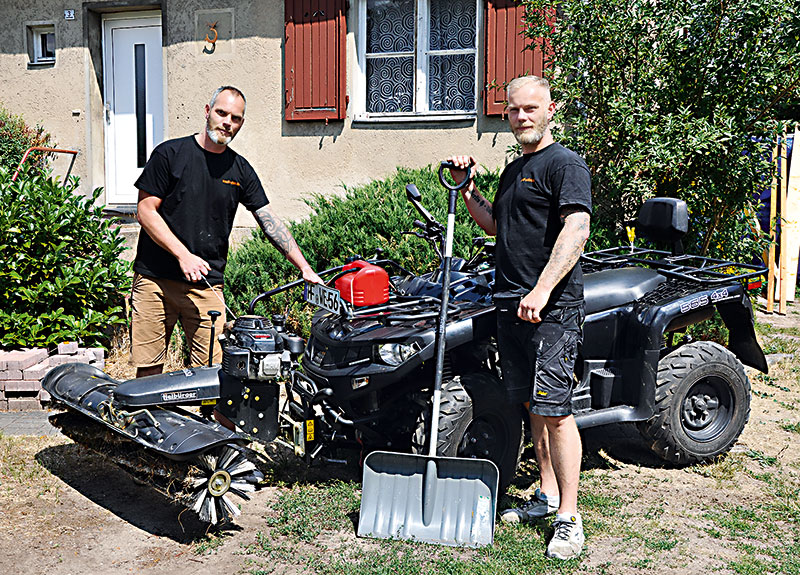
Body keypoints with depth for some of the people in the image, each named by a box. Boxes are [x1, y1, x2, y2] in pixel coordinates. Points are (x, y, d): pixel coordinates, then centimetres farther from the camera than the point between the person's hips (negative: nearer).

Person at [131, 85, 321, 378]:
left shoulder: (241, 170, 9)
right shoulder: (170, 153, -1)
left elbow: (270, 222, 7)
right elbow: (146, 211, -4)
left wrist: (305, 269, -1)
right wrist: (183, 255, -13)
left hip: (206, 284, 2)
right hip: (155, 278, -2)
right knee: (148, 369, 2)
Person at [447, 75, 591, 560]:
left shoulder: (565, 165, -7)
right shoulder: (514, 171, 21)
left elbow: (577, 230, -19)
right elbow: (495, 225, 32)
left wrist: (543, 290, -29)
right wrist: (467, 191, 16)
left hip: (552, 308, -9)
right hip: (511, 305, 9)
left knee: (554, 410, -9)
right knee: (534, 407, 14)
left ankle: (568, 518, -2)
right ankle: (548, 496, 26)